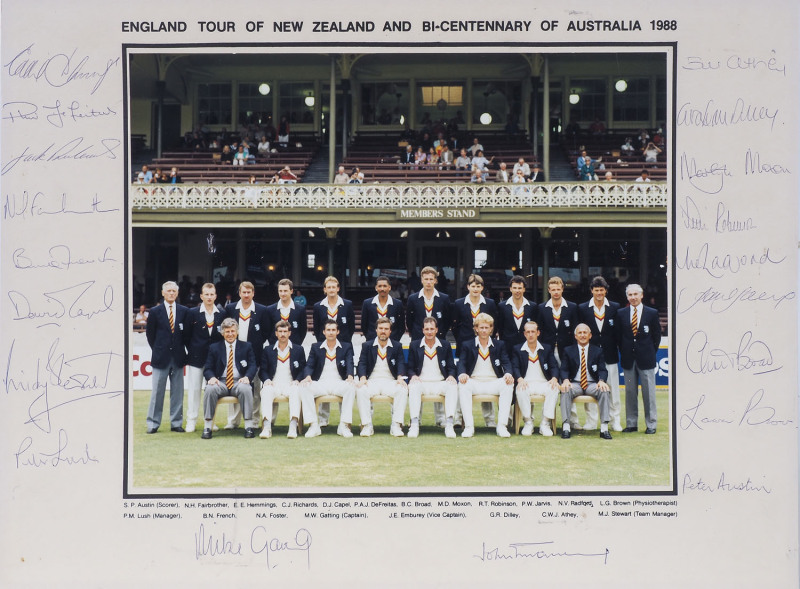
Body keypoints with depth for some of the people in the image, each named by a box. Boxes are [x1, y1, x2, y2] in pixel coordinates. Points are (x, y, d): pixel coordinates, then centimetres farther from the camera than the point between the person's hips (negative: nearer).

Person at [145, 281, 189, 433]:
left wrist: (180, 349, 5)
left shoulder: (184, 311, 5)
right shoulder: (155, 312, 2)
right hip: (161, 357, -2)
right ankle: (153, 424, 8)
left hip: (178, 357, 2)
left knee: (177, 392, 5)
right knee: (157, 391, 0)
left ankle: (176, 423, 12)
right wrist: (157, 350, 6)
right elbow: (150, 334, 7)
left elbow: (187, 333, 10)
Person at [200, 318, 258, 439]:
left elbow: (253, 366, 5)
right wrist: (212, 377, -15)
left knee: (245, 389, -36)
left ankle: (249, 426, -29)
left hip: (239, 382, -1)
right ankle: (207, 427, -26)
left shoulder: (246, 347, 13)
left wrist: (247, 377, -18)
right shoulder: (214, 348, 15)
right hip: (221, 383, 1)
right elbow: (207, 368, 10)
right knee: (210, 389, -32)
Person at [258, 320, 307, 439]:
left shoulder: (298, 350, 14)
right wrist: (267, 380, -9)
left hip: (290, 384, 0)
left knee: (296, 391, -36)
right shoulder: (268, 350, 16)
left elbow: (303, 370, 11)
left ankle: (293, 426, -46)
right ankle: (267, 427, -44)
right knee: (266, 391, -34)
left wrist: (297, 381, -9)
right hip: (273, 384, 1)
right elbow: (262, 370, 12)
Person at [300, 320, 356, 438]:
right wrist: (308, 376, -18)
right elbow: (309, 365, 5)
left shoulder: (346, 347, 13)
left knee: (351, 388, -34)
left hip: (339, 383, -1)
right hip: (320, 383, 1)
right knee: (304, 388, -29)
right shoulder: (315, 348, 16)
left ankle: (344, 425, -29)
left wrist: (350, 376, -25)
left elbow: (350, 364, -1)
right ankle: (313, 426, -27)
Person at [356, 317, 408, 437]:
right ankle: (367, 426, -27)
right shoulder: (367, 345, 12)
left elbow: (401, 363, 3)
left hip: (390, 382, 0)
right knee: (361, 391, -33)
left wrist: (400, 377, -17)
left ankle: (396, 425, -28)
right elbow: (362, 364, 4)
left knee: (403, 390, -32)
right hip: (372, 381, 0)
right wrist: (362, 377, -17)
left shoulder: (397, 346, 13)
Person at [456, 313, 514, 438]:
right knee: (463, 385, -34)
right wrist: (462, 374, -25)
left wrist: (508, 373, -21)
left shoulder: (499, 345, 15)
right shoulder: (467, 345, 12)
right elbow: (461, 363, 0)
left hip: (494, 383, 1)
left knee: (508, 384, -30)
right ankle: (469, 426, -35)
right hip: (474, 383, -1)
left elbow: (506, 363, 4)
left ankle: (501, 426, -29)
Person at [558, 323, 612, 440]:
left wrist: (601, 381, -20)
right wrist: (565, 380, -20)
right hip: (575, 384, 0)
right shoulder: (568, 351, 11)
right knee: (565, 390, -34)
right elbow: (564, 369, 4)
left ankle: (604, 428, -30)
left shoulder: (597, 351, 12)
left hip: (592, 384, 1)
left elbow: (603, 370, 4)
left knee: (604, 390, -31)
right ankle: (566, 427, -34)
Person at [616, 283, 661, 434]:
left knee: (649, 392, 1)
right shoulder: (621, 314, 6)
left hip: (646, 359, -2)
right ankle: (631, 424, 14)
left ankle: (651, 424, 9)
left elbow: (657, 335, 4)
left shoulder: (652, 313, 2)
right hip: (628, 359, 2)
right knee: (630, 392, 6)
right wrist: (624, 352, 4)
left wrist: (651, 353, 1)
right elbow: (618, 336, 9)